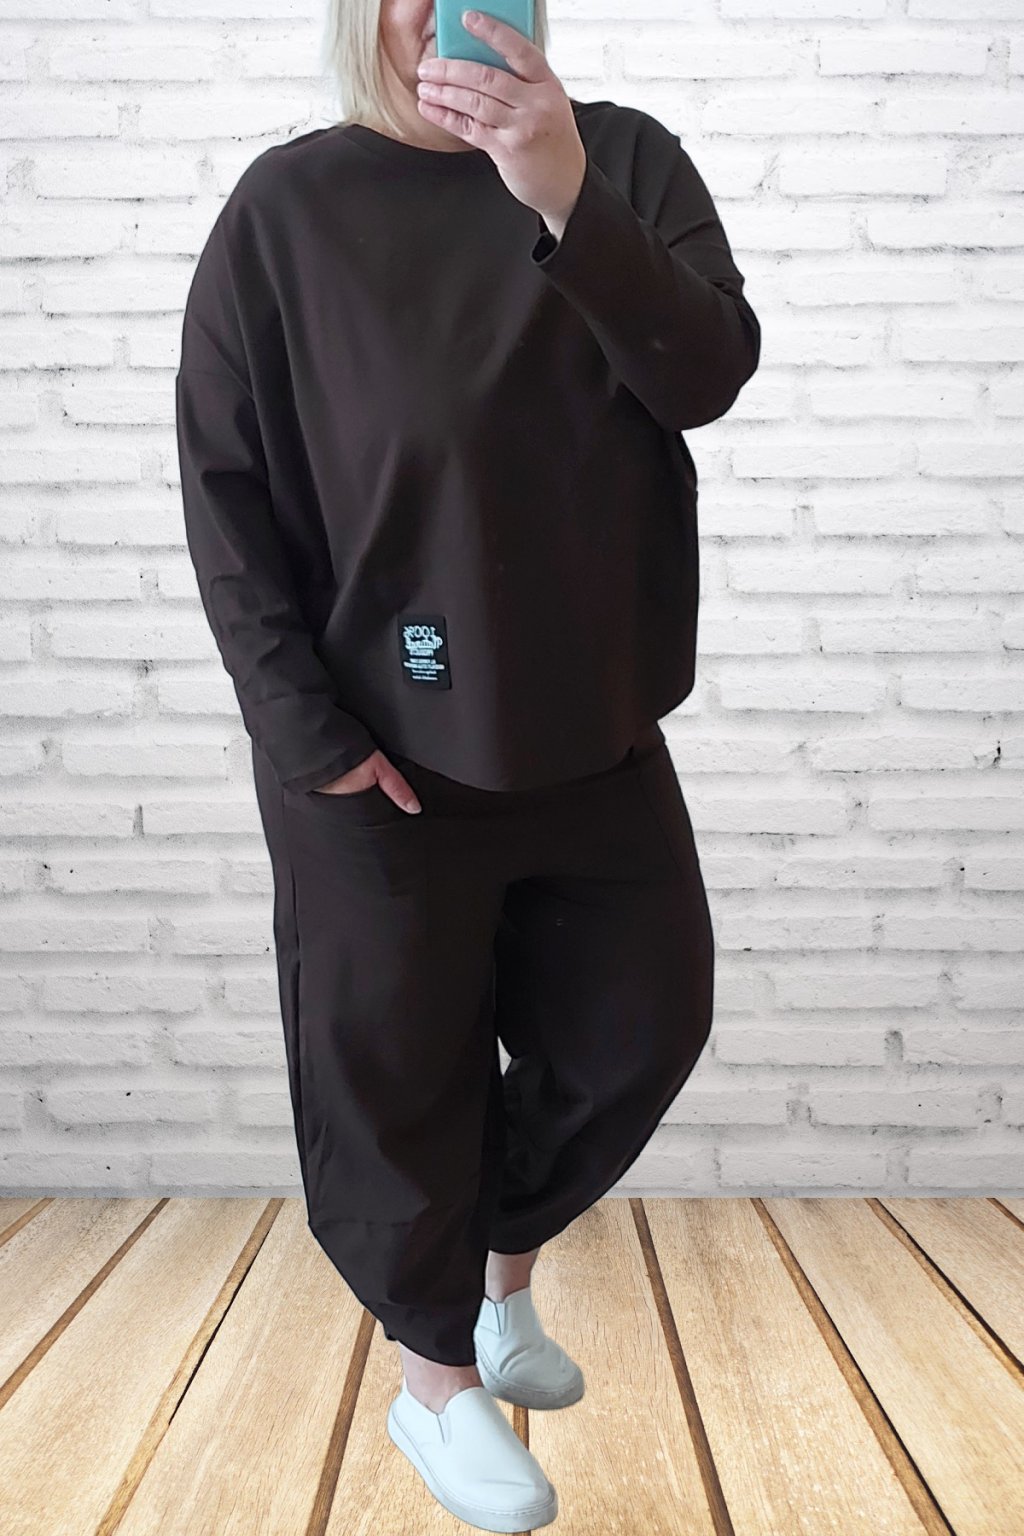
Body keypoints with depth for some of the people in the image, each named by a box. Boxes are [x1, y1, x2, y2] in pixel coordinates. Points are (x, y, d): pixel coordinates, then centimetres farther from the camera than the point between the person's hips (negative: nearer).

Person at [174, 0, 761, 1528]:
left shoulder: (622, 159, 4)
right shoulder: (289, 206, -4)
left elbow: (712, 373, -10)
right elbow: (226, 491, -6)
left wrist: (565, 200, -24)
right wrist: (308, 729, -12)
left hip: (591, 721, 4)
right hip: (377, 743, -3)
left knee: (645, 1020, 13)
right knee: (399, 1070, 8)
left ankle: (505, 1257, 42)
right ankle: (437, 1377, 34)